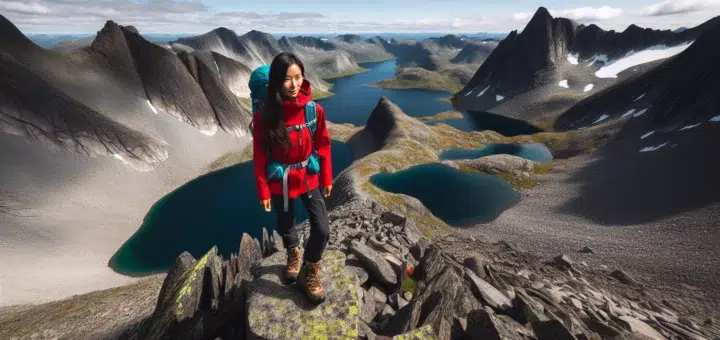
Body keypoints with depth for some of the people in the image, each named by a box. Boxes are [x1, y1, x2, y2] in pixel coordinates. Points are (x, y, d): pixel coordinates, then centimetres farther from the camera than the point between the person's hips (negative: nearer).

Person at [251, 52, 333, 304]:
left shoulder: (314, 110, -11)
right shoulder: (264, 114, -16)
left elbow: (323, 146, -2)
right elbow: (260, 155, -9)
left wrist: (327, 178, 3)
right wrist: (263, 190, -7)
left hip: (309, 178, 1)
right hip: (281, 182, -1)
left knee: (322, 230, -3)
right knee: (285, 227, 20)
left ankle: (310, 272, 25)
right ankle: (293, 254, 54)